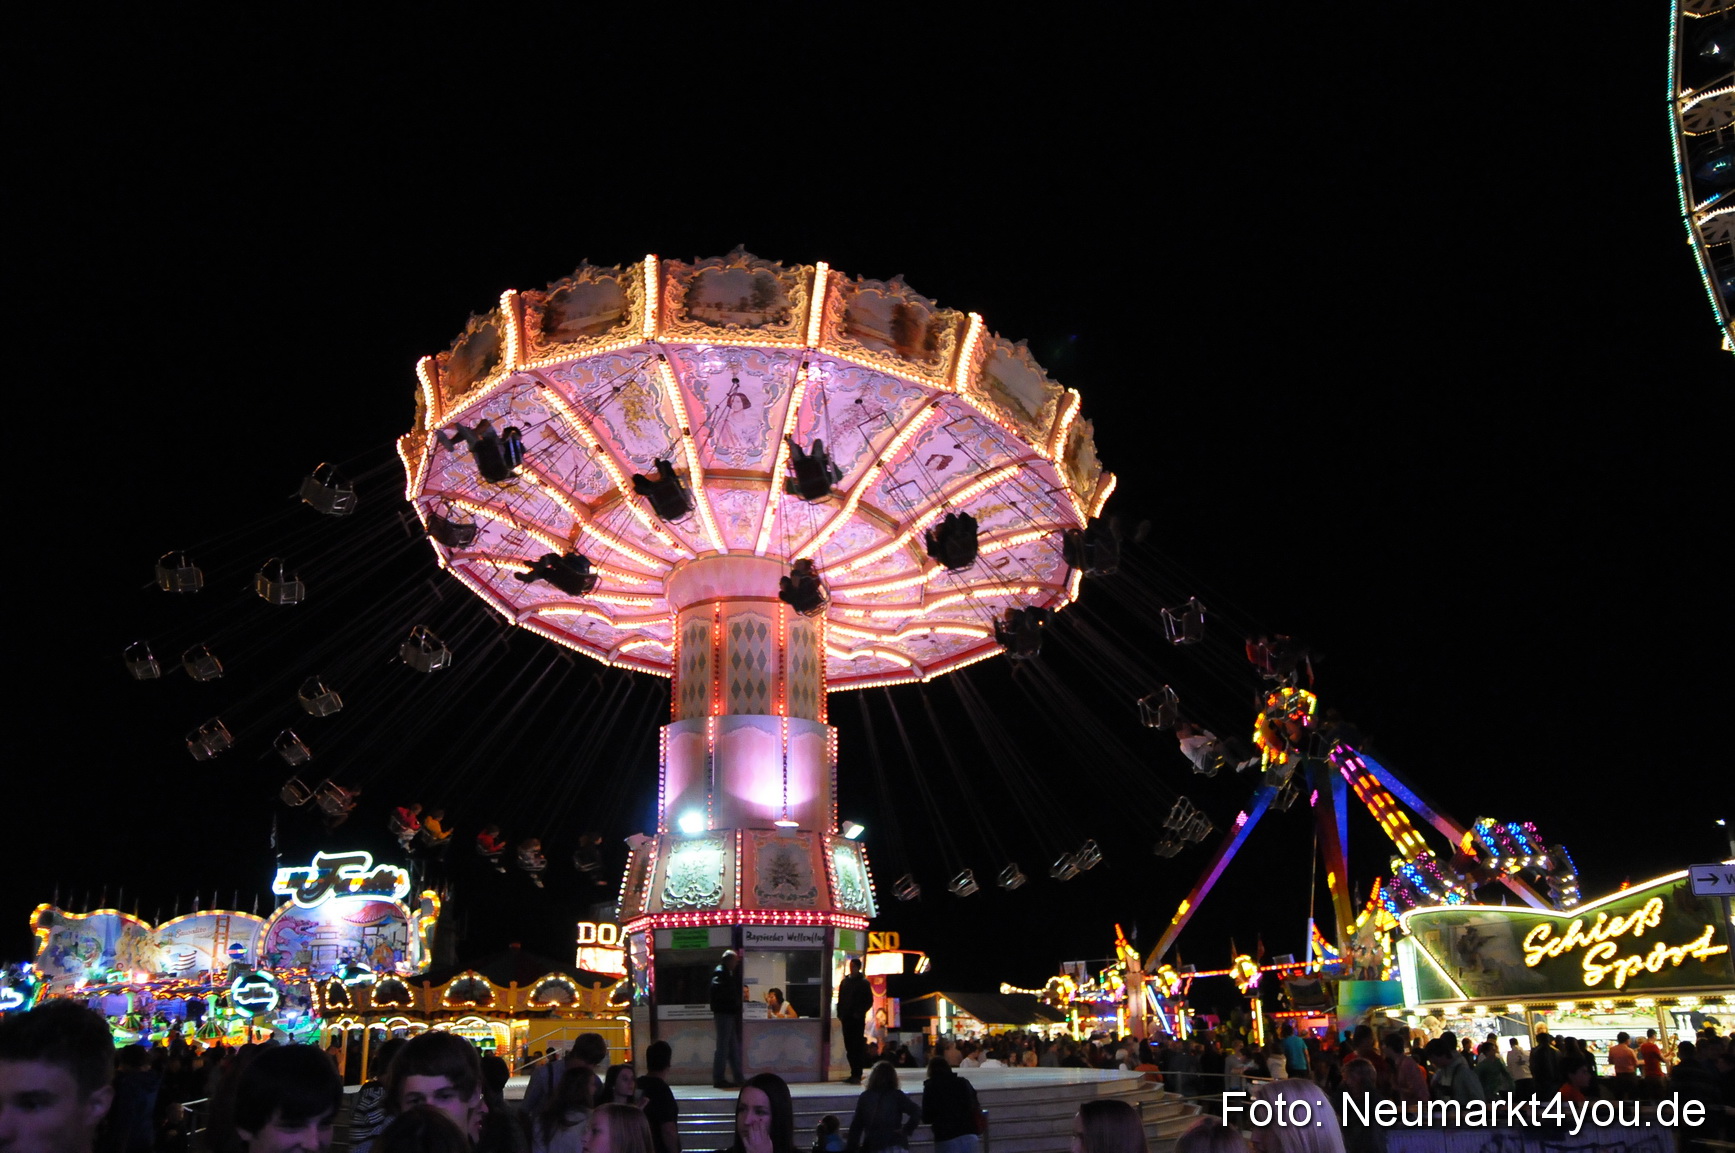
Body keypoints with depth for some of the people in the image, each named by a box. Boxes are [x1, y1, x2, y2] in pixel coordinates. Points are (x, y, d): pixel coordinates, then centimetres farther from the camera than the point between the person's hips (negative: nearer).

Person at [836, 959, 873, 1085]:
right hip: (846, 1019, 5)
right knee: (849, 1046, 6)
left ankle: (857, 1075, -6)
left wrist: (859, 1013, -12)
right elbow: (840, 1000, 17)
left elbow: (869, 1001, -3)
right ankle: (854, 1073, 14)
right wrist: (840, 1014, 6)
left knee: (857, 1047, -6)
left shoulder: (863, 983, -1)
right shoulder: (844, 982, 14)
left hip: (858, 1019, -5)